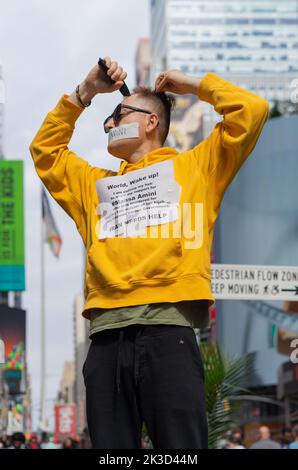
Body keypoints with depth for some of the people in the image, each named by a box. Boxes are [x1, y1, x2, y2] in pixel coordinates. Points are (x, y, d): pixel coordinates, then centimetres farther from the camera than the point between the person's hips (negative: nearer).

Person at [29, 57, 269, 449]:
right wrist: (84, 93, 31)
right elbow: (45, 148, 37)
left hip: (167, 329, -4)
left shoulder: (194, 165, 19)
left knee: (181, 446, -11)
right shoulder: (96, 183, 32)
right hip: (106, 336, 4)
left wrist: (194, 84, 22)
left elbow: (252, 110, 12)